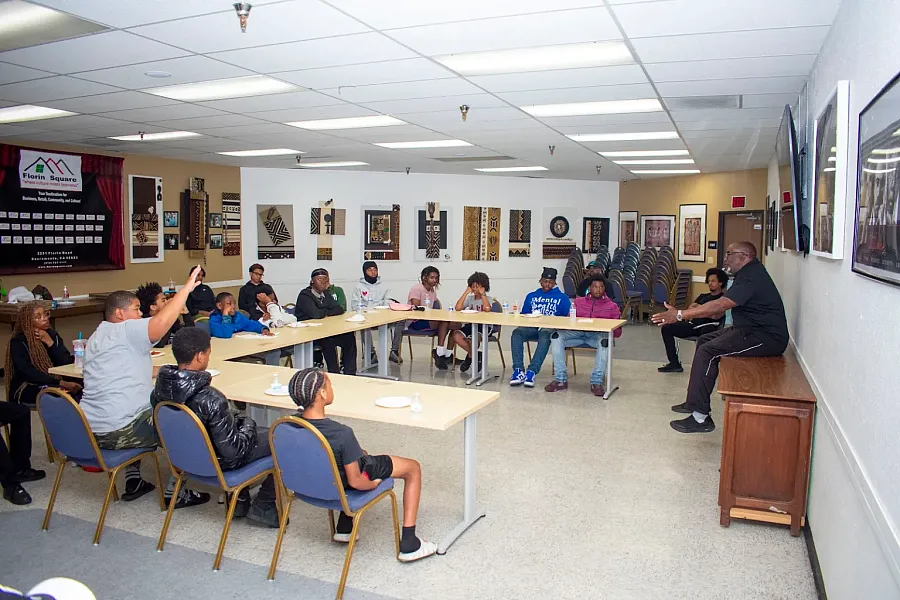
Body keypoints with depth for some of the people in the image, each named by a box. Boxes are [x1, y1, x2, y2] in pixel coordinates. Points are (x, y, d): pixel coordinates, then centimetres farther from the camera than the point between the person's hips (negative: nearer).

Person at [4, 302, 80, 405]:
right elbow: (28, 373, -16)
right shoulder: (18, 341, -5)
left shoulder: (52, 335, 10)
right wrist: (61, 383, -26)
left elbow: (67, 363, -1)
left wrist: (50, 342, -13)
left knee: (79, 389, -25)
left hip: (53, 383, 5)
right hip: (27, 389, -5)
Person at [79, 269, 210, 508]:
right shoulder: (127, 330, -11)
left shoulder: (97, 337, 18)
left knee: (139, 411, 37)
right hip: (118, 431, -10)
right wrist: (186, 288, -24)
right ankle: (174, 493, 10)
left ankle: (133, 482, 34)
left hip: (90, 431, 10)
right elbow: (161, 322, -31)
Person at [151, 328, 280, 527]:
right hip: (218, 462, -7)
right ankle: (263, 506, 14)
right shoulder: (211, 399, -35)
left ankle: (240, 498, 30)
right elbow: (234, 451, -29)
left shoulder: (161, 388, -13)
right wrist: (248, 424, -8)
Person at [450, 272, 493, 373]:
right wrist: (466, 292, -3)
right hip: (470, 324, 5)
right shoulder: (470, 298, 13)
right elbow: (458, 308, -5)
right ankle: (476, 355, -3)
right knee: (456, 336, -23)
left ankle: (471, 356, -1)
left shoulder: (488, 298, 2)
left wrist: (483, 294, -13)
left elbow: (487, 309, -23)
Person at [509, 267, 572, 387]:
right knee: (517, 332, -30)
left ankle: (531, 371, -46)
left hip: (550, 328, -3)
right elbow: (522, 314, 22)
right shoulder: (531, 296, 26)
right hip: (532, 327, 3)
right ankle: (518, 370, -37)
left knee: (545, 335, -39)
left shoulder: (562, 298, 16)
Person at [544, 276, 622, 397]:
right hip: (577, 333, 2)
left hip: (598, 335, -2)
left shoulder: (612, 306, 18)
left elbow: (617, 332, 10)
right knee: (556, 336, -28)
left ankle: (596, 382, -36)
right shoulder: (578, 301, 24)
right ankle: (560, 380, -28)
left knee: (605, 340, -39)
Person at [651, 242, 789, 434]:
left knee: (707, 351, -20)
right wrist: (695, 312, 2)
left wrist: (680, 315, -28)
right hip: (753, 330, 11)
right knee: (705, 340, 13)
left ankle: (700, 417, -17)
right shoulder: (749, 273, 16)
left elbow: (720, 306, -28)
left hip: (766, 337, -11)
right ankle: (695, 402, 16)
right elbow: (722, 307, 15)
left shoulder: (752, 276, -19)